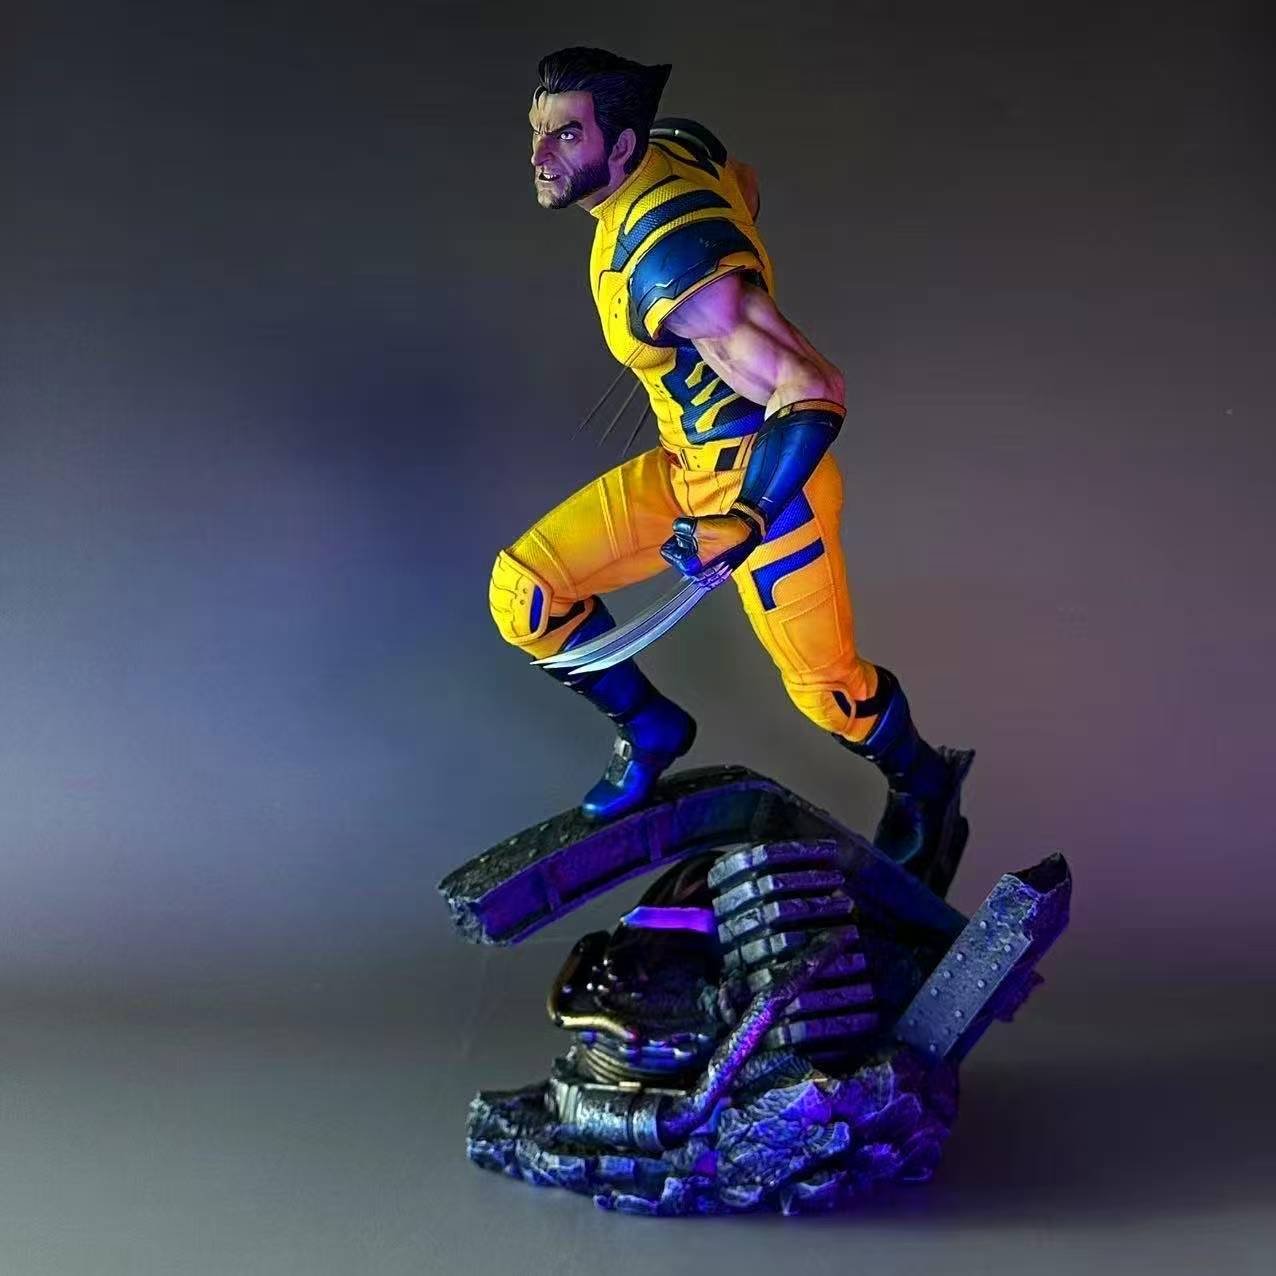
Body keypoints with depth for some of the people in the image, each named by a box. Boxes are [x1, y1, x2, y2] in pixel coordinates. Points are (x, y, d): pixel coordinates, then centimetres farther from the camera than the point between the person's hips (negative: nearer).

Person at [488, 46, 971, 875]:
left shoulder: (669, 263, -32)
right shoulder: (671, 146, -6)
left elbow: (816, 394, -35)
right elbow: (743, 185, 18)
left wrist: (740, 525, -35)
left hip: (765, 481, -8)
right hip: (688, 465, 8)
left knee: (826, 688, 10)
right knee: (523, 594, 1)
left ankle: (924, 785, 41)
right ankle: (652, 730, 23)